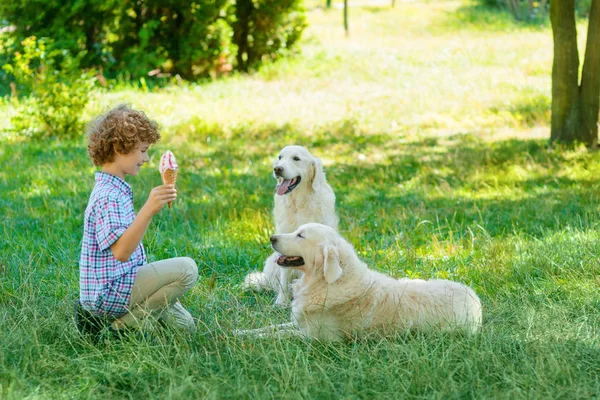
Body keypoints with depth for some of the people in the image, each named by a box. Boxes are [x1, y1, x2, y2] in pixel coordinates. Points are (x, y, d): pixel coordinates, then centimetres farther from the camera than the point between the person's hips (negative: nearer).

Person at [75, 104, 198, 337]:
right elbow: (120, 252, -36)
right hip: (110, 291, -10)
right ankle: (121, 326, -11)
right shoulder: (109, 196, -21)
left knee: (185, 326, 14)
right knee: (186, 269, -20)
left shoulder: (116, 189, 12)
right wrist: (148, 210, -44)